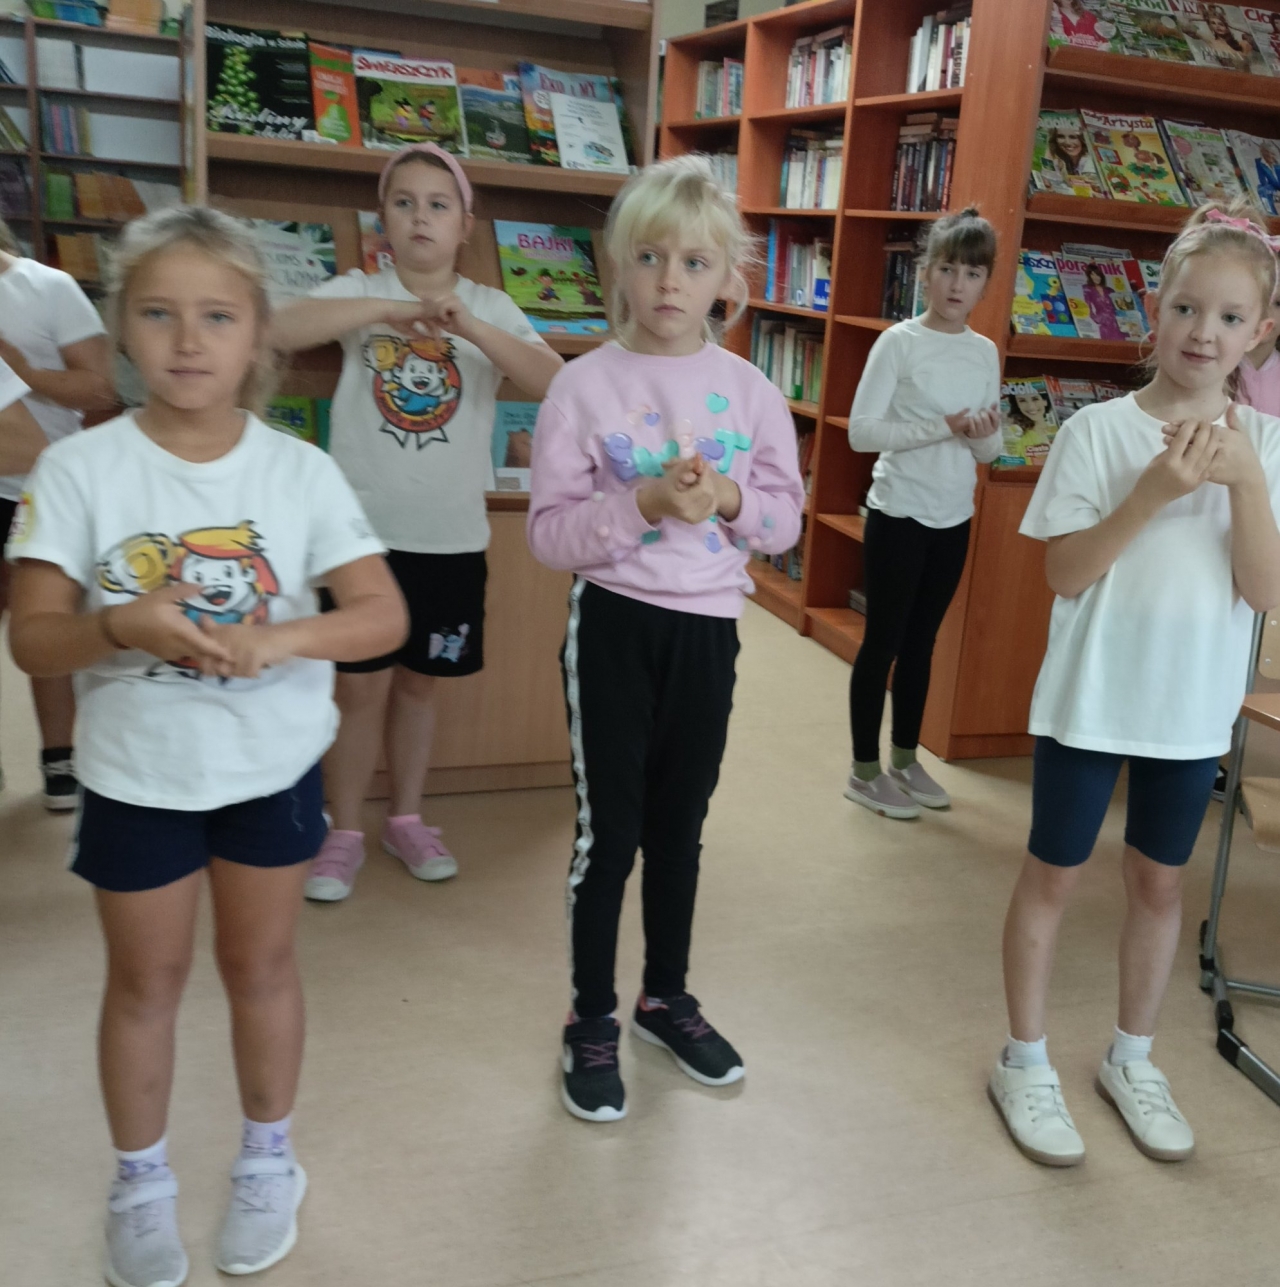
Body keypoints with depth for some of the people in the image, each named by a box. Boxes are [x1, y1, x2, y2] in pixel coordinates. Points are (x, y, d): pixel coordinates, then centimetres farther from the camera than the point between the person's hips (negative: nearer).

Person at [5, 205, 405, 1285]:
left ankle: (269, 1159, 40)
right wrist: (123, 628, -32)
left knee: (260, 963, 17)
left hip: (272, 770, 1)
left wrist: (276, 639, -29)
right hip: (134, 777, 0)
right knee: (146, 979, 17)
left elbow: (385, 616, -11)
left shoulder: (301, 470, -9)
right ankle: (141, 1183, 39)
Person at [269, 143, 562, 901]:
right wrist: (391, 308, -27)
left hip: (452, 536, 2)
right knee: (362, 688, 5)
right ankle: (345, 832, 21)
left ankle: (407, 820, 31)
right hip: (364, 528, -2)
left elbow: (554, 384, -13)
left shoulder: (493, 308, 3)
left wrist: (471, 328, -25)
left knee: (419, 683, 15)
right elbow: (279, 330, -20)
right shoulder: (359, 292, -2)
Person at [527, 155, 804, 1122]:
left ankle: (668, 997, 36)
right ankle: (592, 1021, 24)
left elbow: (786, 521, 4)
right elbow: (550, 533, -10)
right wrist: (644, 506, -24)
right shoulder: (584, 387, -8)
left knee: (680, 823, 16)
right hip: (615, 624, -3)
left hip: (708, 626, 3)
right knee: (610, 827, 5)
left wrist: (730, 501, -15)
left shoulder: (751, 391, 1)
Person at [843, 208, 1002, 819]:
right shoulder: (899, 341, -10)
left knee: (921, 641, 15)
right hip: (898, 513, -5)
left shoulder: (985, 352, 6)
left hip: (954, 518, 6)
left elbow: (989, 452, 9)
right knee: (883, 641, 3)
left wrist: (985, 435, -14)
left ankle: (905, 760, 29)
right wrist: (942, 427, -24)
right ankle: (864, 771, 16)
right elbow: (861, 430, -16)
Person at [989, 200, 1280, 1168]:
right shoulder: (1098, 430, -9)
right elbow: (1065, 575, -13)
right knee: (1053, 874, 8)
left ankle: (1131, 1060, 35)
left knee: (1160, 880, 16)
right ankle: (1025, 1062, 25)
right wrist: (1154, 490, -23)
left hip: (1193, 707, 3)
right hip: (1091, 697, -3)